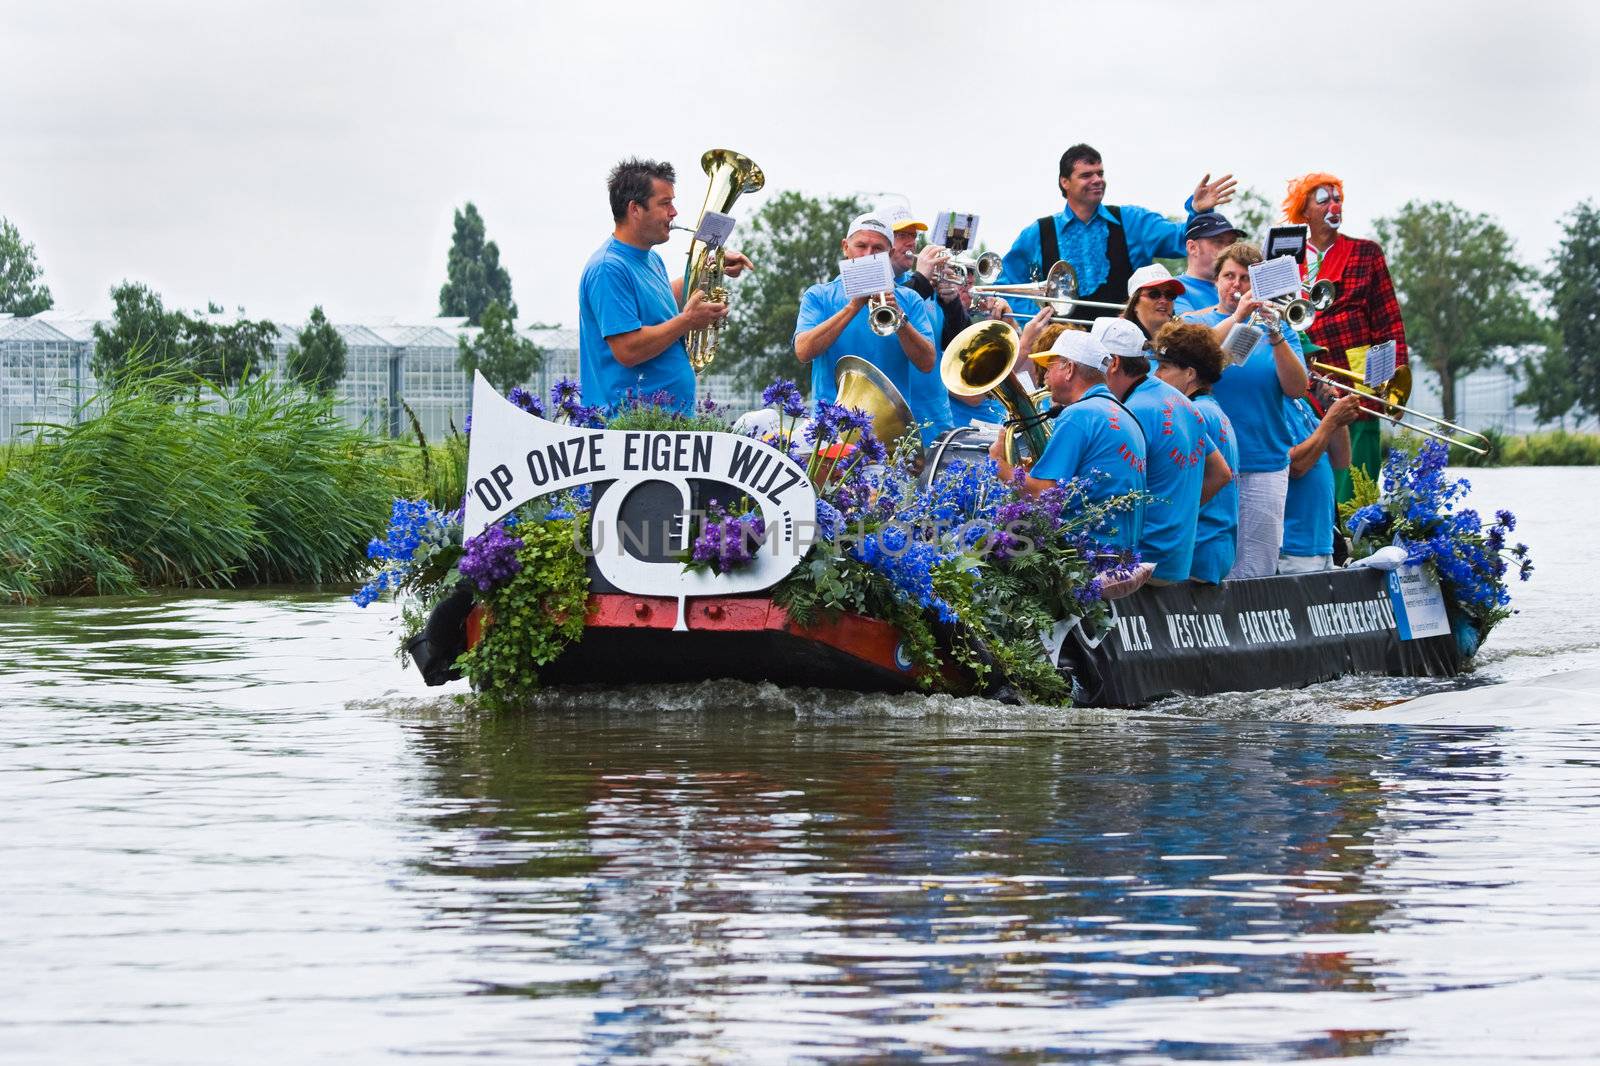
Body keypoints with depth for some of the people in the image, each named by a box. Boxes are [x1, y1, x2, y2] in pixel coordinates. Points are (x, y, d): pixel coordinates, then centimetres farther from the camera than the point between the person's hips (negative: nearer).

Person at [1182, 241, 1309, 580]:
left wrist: (1275, 338, -18)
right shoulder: (1196, 321, 8)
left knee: (1256, 573, -2)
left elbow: (1295, 389, -4)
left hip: (1266, 465, 1)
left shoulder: (1277, 328, 11)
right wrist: (1236, 318, -21)